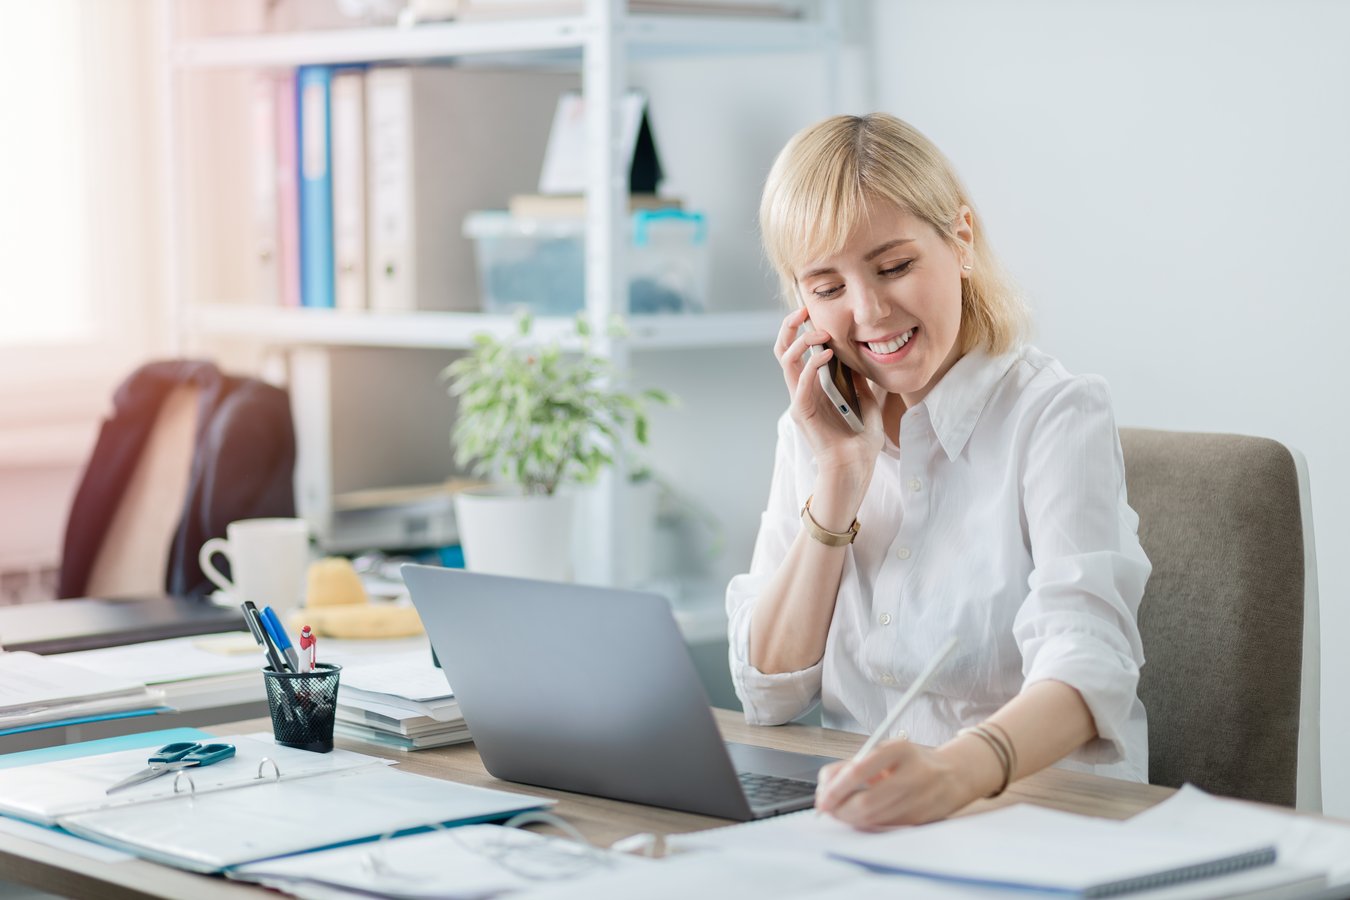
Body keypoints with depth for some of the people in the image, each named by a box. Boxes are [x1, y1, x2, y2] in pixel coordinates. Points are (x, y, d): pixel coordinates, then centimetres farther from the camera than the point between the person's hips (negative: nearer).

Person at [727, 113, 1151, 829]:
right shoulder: (812, 434, 11)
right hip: (856, 825, 3)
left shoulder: (1057, 418, -7)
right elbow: (768, 697, 5)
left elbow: (1087, 663, -23)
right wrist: (840, 477, -4)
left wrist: (954, 770, -43)